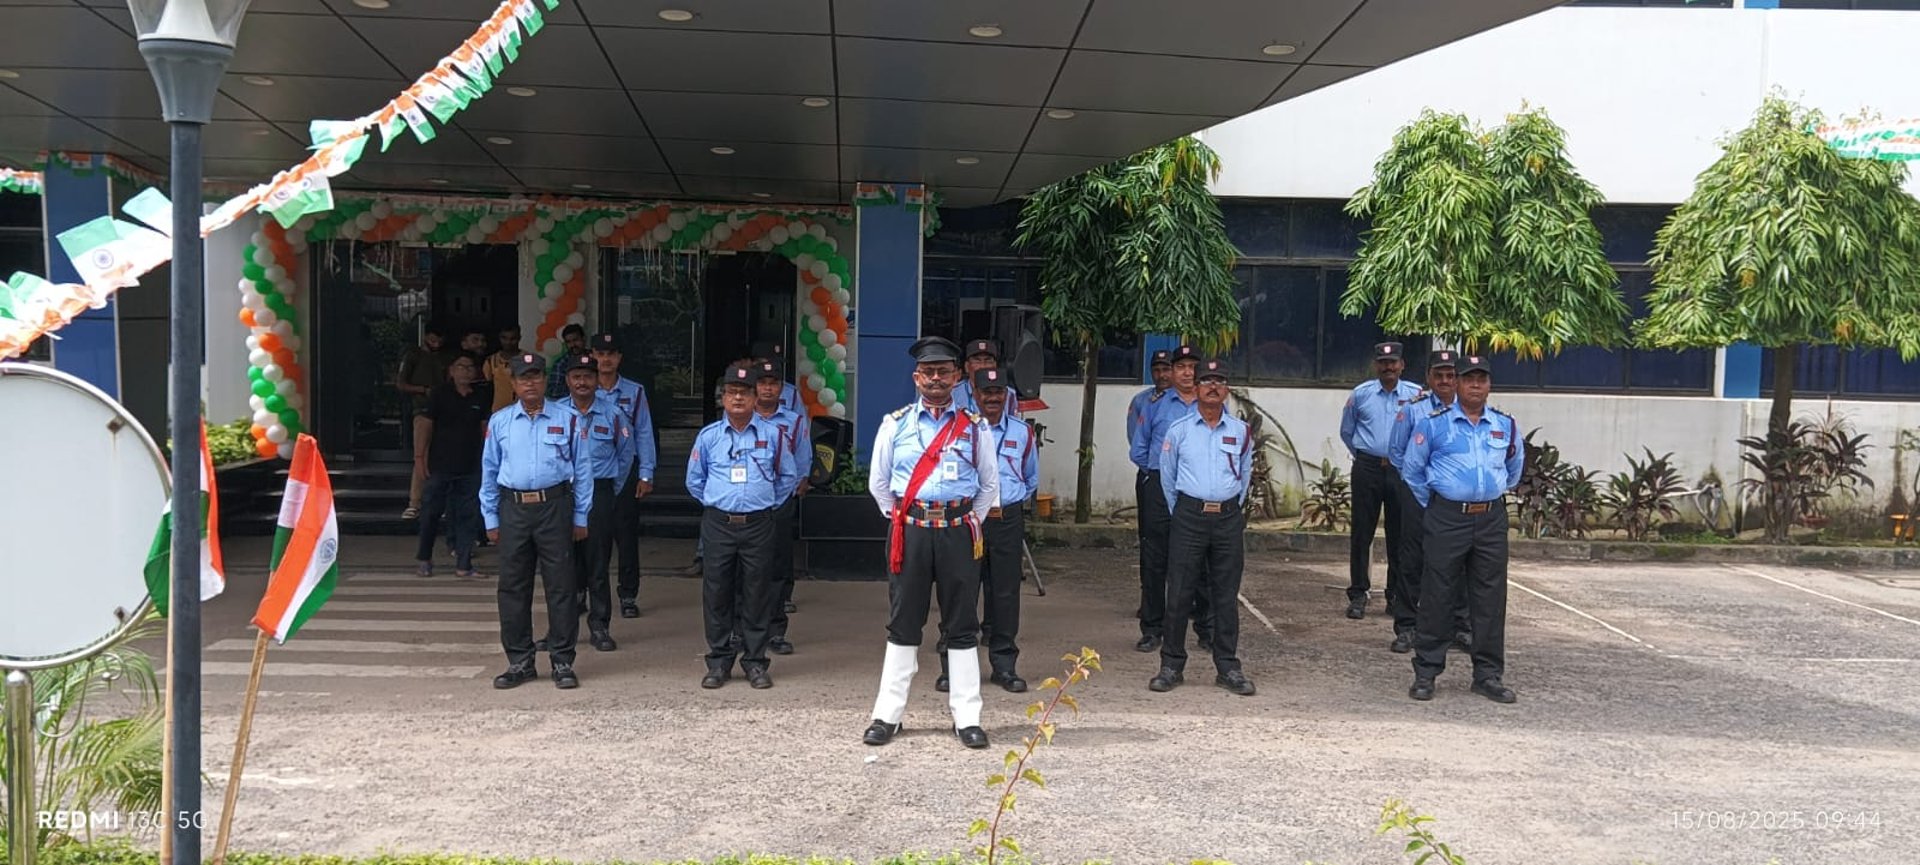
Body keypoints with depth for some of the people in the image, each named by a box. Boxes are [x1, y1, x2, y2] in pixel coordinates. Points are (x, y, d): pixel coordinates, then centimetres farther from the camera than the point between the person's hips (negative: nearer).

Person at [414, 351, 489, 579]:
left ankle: (463, 564, 7)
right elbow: (426, 426, -2)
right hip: (440, 464, -3)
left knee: (468, 515, 1)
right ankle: (424, 558, 23)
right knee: (432, 511, 5)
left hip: (470, 466, 3)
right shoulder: (439, 395, -2)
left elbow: (485, 428, 14)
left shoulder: (480, 398, 8)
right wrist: (420, 457, -6)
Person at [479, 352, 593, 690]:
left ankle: (563, 662, 9)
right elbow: (489, 472, 14)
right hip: (513, 508, 2)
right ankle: (519, 662, 17)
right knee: (513, 587, 6)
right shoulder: (499, 422, 10)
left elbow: (582, 469, 6)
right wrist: (491, 519, 11)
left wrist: (581, 518, 4)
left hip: (555, 507, -2)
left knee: (560, 586, 0)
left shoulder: (568, 419, 4)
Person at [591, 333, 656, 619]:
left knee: (627, 537, 5)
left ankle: (628, 597, 14)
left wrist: (646, 475, 0)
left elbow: (644, 434, 4)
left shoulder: (635, 392, 3)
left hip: (625, 474, 0)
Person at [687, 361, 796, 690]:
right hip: (718, 524, 1)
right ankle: (718, 662, 13)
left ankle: (755, 662, 12)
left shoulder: (771, 434, 3)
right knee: (716, 594, 3)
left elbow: (787, 475, 16)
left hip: (758, 525, -1)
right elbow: (694, 480, 18)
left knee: (757, 595, 3)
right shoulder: (708, 436, 5)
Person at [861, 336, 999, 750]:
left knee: (962, 625, 4)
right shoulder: (895, 424, 5)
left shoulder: (974, 427, 5)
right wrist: (900, 522, 9)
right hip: (909, 531, 0)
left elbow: (989, 484, 14)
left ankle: (967, 719, 11)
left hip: (958, 532, 0)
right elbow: (878, 482, 12)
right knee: (903, 623, 6)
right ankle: (888, 715, 13)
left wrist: (971, 522, 9)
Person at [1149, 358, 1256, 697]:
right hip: (1189, 516, -2)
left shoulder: (1240, 431, 8)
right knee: (1179, 593, -2)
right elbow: (1167, 476, 12)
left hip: (1229, 519, 2)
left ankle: (1228, 668, 14)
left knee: (1226, 595, 6)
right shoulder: (1179, 430, 3)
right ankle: (1171, 665, 7)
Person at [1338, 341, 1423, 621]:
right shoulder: (1360, 394, 4)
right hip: (1367, 469, 0)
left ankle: (1396, 595, 13)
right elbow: (1346, 432, 18)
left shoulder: (1416, 396, 1)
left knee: (1399, 535, 4)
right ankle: (1357, 595, 6)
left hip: (1401, 469, 0)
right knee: (1362, 532, 0)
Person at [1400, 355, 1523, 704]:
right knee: (1436, 596, -1)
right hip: (1447, 518, -3)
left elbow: (1515, 467, 26)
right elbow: (1413, 470, 7)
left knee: (1490, 599, 6)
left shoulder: (1506, 425, 8)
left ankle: (1489, 674, 15)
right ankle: (1425, 673, 7)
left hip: (1492, 519, 3)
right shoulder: (1434, 423, -2)